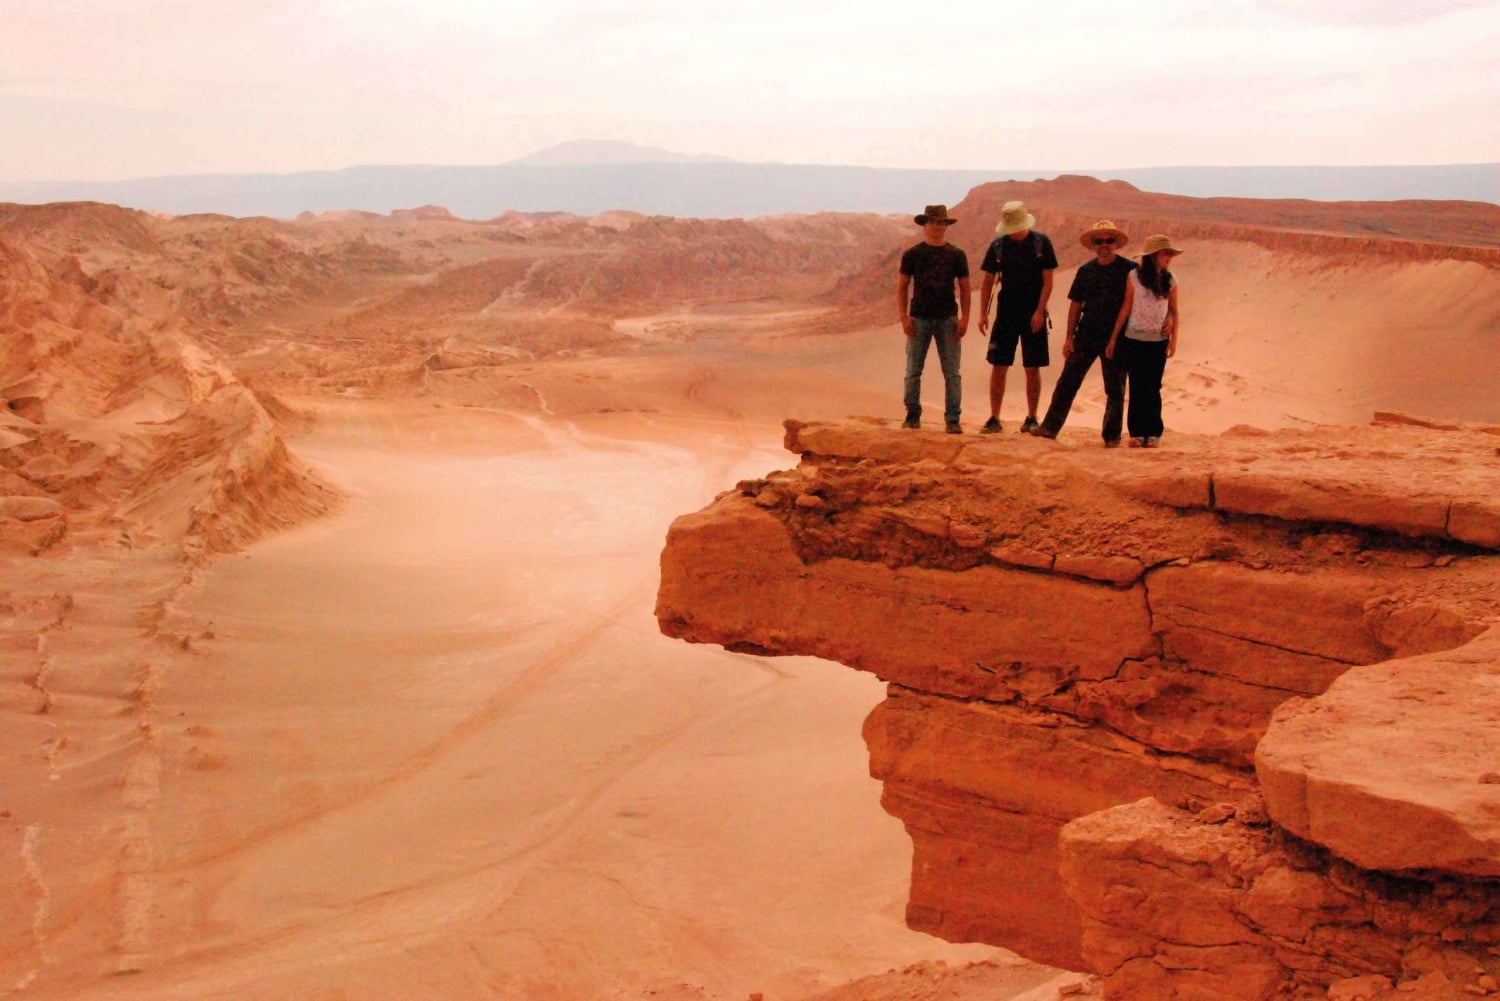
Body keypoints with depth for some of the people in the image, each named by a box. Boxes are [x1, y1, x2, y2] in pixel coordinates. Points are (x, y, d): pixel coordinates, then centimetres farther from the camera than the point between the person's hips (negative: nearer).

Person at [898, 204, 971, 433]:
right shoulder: (912, 255, 4)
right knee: (913, 371, 1)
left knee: (952, 373, -2)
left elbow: (964, 288, 9)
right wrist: (904, 317, -4)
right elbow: (902, 287, 6)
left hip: (948, 319, 0)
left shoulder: (957, 255, 7)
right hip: (919, 318, 0)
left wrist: (964, 318, -2)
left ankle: (952, 419, 1)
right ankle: (913, 415, 11)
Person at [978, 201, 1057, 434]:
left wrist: (1039, 312, -12)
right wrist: (983, 313, -1)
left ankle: (1031, 418, 11)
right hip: (1006, 312, 2)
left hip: (1033, 314, -2)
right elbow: (987, 281, 7)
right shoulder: (998, 245, 3)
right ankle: (994, 418, 4)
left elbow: (1047, 281, -4)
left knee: (1032, 368, 2)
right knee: (999, 366, -2)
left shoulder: (1041, 243, -3)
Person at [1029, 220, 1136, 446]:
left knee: (1115, 389, 4)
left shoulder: (1129, 270, -4)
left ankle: (1112, 436, 12)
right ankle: (1050, 427, 9)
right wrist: (1069, 337, 6)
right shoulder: (1085, 271, 7)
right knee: (1067, 382, 3)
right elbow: (1075, 305, 11)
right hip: (1086, 336, 3)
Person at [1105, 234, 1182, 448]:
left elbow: (1174, 310, 9)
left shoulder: (1170, 281, 3)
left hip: (1158, 341, 1)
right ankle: (1137, 432, 7)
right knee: (1136, 387, 1)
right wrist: (1113, 339, 1)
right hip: (1134, 340, -1)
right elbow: (1126, 308, 0)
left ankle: (1153, 433, 10)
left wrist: (1174, 338, -2)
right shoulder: (1135, 276, -3)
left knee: (1153, 388, 3)